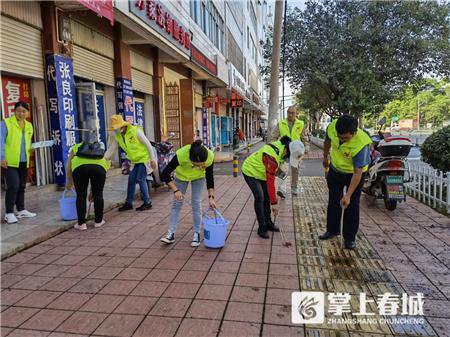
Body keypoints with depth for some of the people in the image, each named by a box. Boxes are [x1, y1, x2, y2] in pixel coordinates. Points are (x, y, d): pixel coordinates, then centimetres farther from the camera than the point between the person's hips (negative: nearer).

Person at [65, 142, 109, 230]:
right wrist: (92, 191, 39)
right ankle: (98, 221, 26)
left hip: (79, 166, -1)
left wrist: (69, 182, 34)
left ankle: (81, 223, 17)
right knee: (98, 194, 16)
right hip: (99, 166, 2)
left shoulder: (75, 148, 34)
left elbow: (68, 166, 22)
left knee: (81, 196, 11)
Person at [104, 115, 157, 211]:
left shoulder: (135, 131, -20)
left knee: (140, 179, -9)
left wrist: (152, 159, -15)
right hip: (135, 161, 7)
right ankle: (128, 203, 17)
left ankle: (147, 203, 3)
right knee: (131, 180, 6)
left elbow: (148, 144, -16)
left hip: (144, 158, -7)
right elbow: (110, 150, 0)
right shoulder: (117, 137, -2)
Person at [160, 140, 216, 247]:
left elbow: (209, 177, -18)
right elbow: (165, 174, -28)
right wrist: (175, 190, -34)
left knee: (196, 203, -5)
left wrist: (211, 197, -20)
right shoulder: (181, 155, -42)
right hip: (182, 175, 0)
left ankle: (197, 234, 7)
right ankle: (171, 234, 7)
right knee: (176, 203, 0)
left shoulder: (209, 157, -37)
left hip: (198, 177, 0)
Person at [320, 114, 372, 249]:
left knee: (352, 205, -2)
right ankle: (332, 230, 29)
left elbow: (357, 173, -35)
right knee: (333, 201, 14)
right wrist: (325, 157, 14)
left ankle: (349, 237, 11)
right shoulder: (332, 127, -26)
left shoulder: (361, 144, -38)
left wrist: (348, 195, -39)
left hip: (353, 173, -4)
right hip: (335, 169, 5)